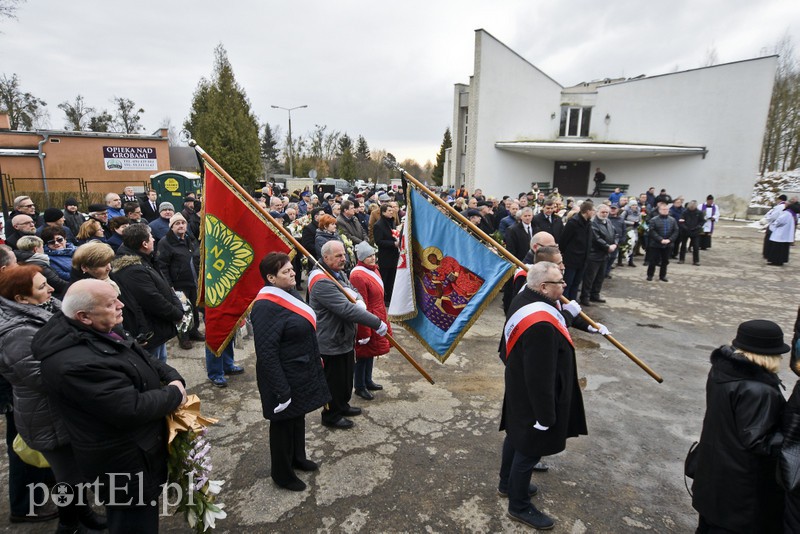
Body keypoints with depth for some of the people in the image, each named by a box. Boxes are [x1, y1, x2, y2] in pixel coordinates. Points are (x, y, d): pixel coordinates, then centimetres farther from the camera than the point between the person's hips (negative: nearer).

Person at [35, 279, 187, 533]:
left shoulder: (100, 330, -1)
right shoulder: (76, 364, -33)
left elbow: (144, 361, 10)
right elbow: (133, 408, -32)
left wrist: (173, 377, -7)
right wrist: (174, 394, -16)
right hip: (125, 461, -9)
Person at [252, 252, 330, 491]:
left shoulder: (289, 292, 1)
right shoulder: (266, 307, -28)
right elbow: (267, 354, -27)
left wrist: (316, 358, 19)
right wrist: (281, 390, -24)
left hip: (302, 372, 9)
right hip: (284, 378, -9)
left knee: (298, 416, 25)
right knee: (284, 423, 11)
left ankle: (297, 457, 48)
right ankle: (282, 473, 33)